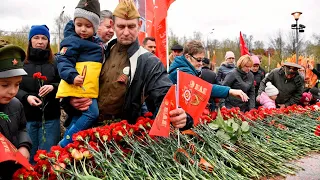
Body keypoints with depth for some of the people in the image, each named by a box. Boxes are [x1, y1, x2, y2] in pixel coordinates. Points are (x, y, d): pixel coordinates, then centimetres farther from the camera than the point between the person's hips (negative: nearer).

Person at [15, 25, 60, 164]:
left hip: (50, 117, 0)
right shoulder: (21, 63, 2)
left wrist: (53, 87, -15)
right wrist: (26, 97, -15)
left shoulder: (55, 63, 3)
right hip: (27, 117, 0)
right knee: (28, 156, 12)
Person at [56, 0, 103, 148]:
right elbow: (63, 61, -16)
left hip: (89, 90, 9)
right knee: (91, 114, -14)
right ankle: (64, 143, -7)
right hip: (77, 88, -9)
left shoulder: (97, 42, 18)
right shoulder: (72, 41, -8)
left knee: (78, 118, 13)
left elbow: (99, 64, 30)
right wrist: (72, 76, -32)